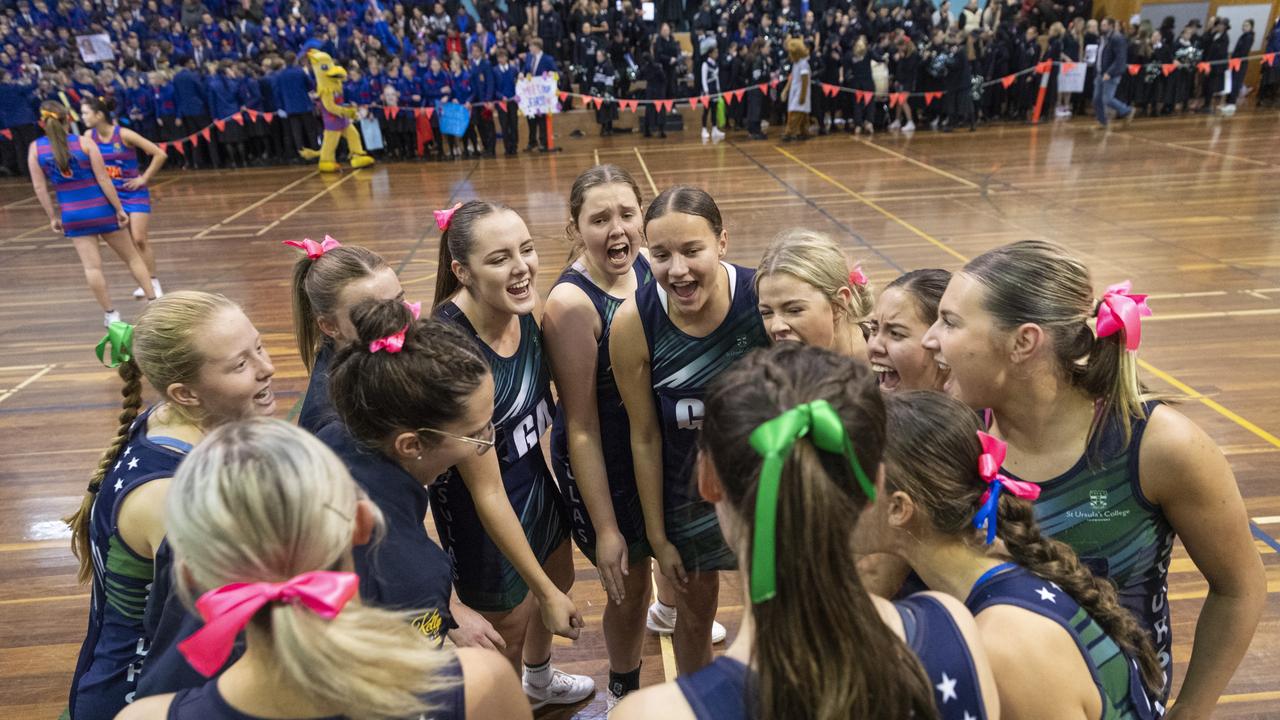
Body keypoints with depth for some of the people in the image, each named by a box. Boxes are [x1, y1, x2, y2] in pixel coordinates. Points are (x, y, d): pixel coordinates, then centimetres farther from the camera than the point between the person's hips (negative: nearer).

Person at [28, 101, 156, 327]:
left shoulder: (35, 148, 0)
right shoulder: (85, 143, -8)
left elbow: (39, 187, 0)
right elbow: (103, 179, -10)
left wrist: (52, 217, 8)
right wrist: (119, 209, -5)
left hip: (72, 215, 2)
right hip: (101, 210, -2)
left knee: (92, 266, 6)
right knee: (131, 258, 10)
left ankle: (110, 314, 10)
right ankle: (154, 301, 11)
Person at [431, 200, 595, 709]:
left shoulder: (529, 308, -14)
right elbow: (486, 492, -26)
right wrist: (545, 591, -17)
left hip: (535, 475, 8)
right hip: (483, 517, -8)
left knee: (561, 581, 31)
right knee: (511, 628, 17)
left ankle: (540, 683, 63)